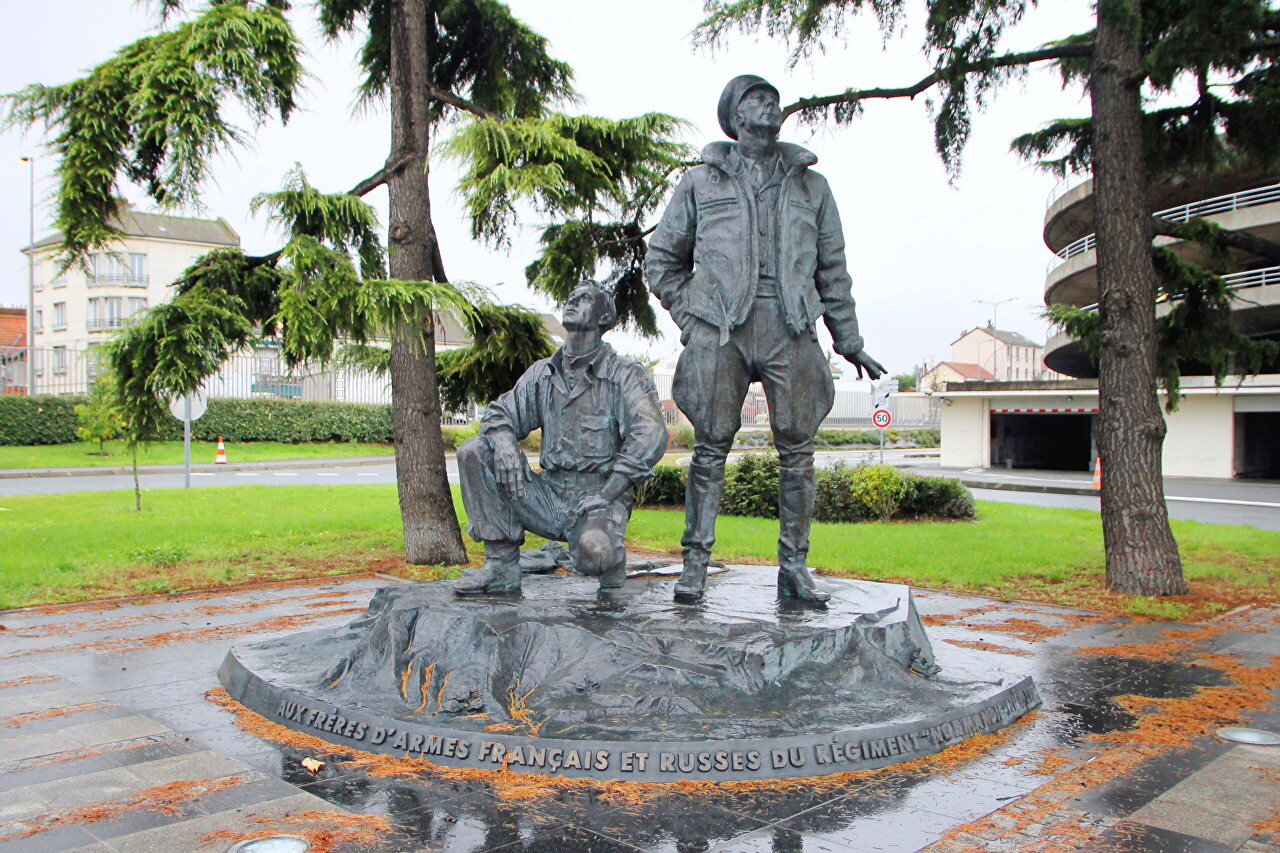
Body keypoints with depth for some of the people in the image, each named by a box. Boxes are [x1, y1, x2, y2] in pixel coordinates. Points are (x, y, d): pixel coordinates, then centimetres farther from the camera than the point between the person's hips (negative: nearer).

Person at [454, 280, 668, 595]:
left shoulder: (625, 375, -3)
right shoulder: (542, 373, 13)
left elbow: (651, 435, -16)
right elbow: (501, 413, 13)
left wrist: (607, 494, -21)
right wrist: (504, 444, -12)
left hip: (598, 499, -5)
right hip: (550, 495, 5)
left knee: (593, 550, -38)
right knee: (473, 452, -10)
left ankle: (612, 562, 3)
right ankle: (502, 567, -9)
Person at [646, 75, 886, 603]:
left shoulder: (811, 186, 19)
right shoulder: (702, 182, 15)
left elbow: (833, 271, 20)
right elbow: (662, 259, 18)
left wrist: (849, 341, 15)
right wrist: (688, 317, 6)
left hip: (790, 328, 2)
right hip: (720, 327, -1)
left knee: (797, 450, 0)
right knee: (711, 445, -2)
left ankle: (794, 567, 8)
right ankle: (696, 562, 5)